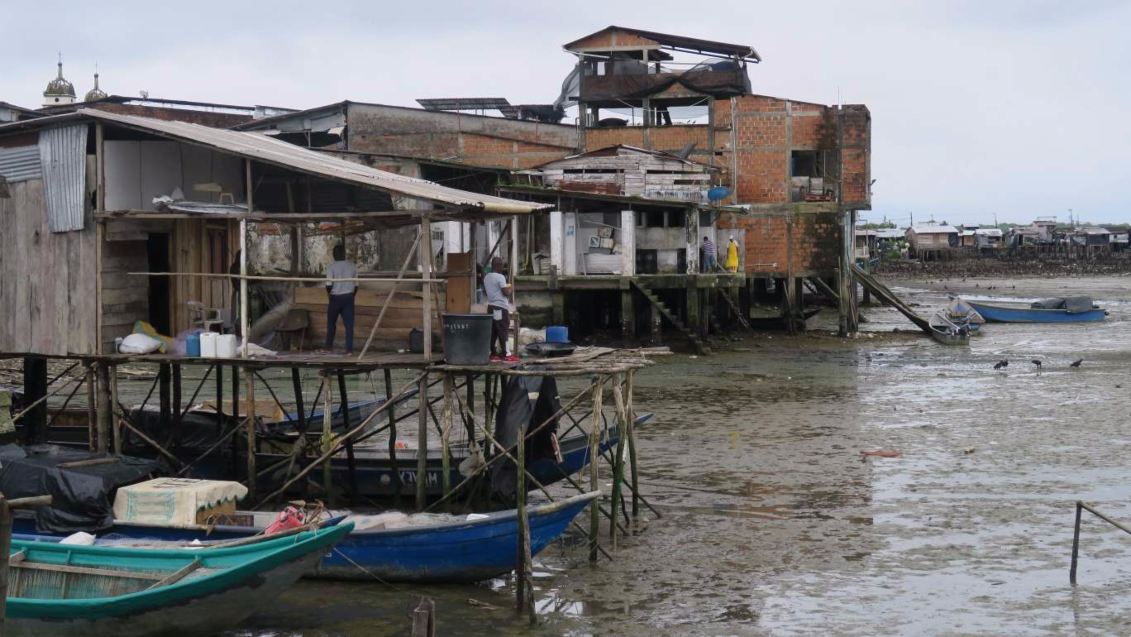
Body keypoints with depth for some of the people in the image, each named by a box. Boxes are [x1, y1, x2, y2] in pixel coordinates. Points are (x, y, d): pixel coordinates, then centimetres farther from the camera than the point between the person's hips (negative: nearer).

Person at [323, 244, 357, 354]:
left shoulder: (331, 267, -8)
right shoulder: (352, 267, 3)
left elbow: (328, 285, -12)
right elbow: (356, 285, 5)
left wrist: (329, 293, 9)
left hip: (335, 298, -2)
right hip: (349, 297, 2)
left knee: (331, 323, 15)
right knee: (349, 324, 0)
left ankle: (329, 347, 23)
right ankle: (349, 349, -7)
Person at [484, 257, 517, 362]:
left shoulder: (486, 277, 10)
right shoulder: (500, 277, -14)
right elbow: (505, 292, -17)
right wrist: (509, 289, 4)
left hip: (491, 306, 8)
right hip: (500, 307, -8)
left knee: (492, 331, 8)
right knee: (503, 331, -5)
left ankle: (493, 353, 8)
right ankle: (504, 354, -5)